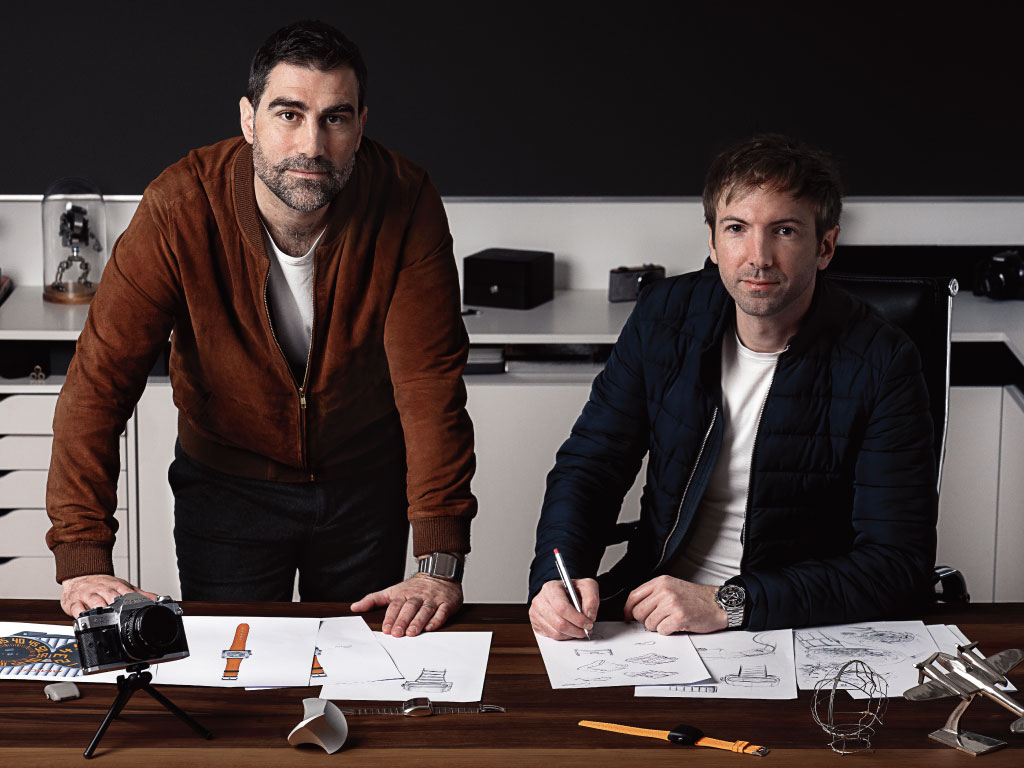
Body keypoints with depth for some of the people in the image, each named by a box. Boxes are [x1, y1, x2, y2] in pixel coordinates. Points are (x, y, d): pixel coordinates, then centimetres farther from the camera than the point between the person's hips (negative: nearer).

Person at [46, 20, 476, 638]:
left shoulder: (405, 203, -22)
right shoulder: (181, 208, -24)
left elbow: (431, 379, -23)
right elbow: (101, 376, -23)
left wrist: (441, 563, -30)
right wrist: (82, 561, -29)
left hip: (367, 486, 1)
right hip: (226, 487, -1)